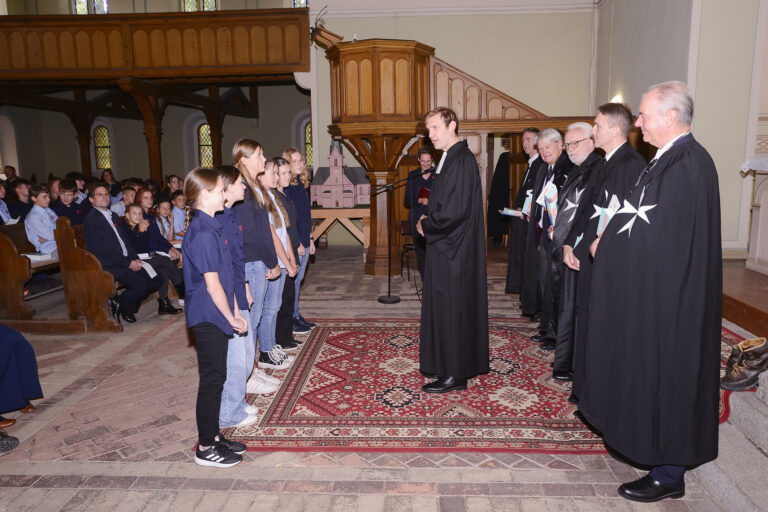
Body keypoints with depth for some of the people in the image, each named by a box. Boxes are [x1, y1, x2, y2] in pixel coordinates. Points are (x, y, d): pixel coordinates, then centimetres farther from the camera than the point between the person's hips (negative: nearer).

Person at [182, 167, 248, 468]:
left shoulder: (211, 227, 10)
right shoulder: (204, 234, -20)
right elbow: (212, 285, -20)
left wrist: (236, 312, 14)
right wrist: (232, 318, -10)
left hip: (216, 317, 10)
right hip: (208, 318, -10)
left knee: (216, 378, 17)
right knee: (211, 381, 1)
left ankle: (213, 436, 31)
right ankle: (205, 449, 16)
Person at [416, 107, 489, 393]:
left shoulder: (461, 161, -18)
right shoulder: (452, 158, 14)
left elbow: (454, 212, -25)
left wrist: (425, 225, -11)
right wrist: (429, 220, 5)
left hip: (453, 251, -10)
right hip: (449, 247, 10)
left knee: (450, 309, -1)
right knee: (448, 308, 17)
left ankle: (454, 375, 11)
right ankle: (454, 368, 30)